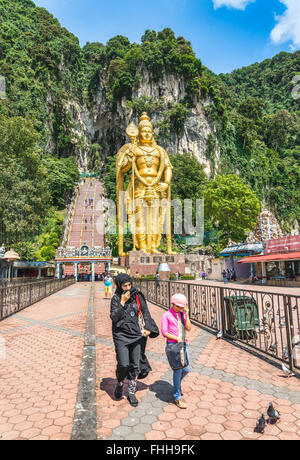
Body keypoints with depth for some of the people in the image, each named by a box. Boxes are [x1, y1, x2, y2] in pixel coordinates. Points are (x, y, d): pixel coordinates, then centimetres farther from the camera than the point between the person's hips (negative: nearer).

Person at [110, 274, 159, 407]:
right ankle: (119, 384, 26)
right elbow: (114, 317, -12)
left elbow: (145, 312, 5)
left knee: (135, 365, 7)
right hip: (121, 335, -2)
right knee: (123, 364, -6)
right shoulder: (116, 299, -4)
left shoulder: (138, 296, 1)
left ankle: (132, 393, 26)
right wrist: (122, 303, -19)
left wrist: (148, 328, -6)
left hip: (136, 335, 2)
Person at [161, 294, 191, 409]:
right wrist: (176, 338, -16)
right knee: (178, 370, -7)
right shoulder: (167, 315, -4)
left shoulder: (182, 314, 10)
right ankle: (177, 397, 9)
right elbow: (164, 332, -8)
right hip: (172, 345, -5)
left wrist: (186, 315, -6)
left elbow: (188, 328, 1)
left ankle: (177, 384, 39)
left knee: (186, 369, 8)